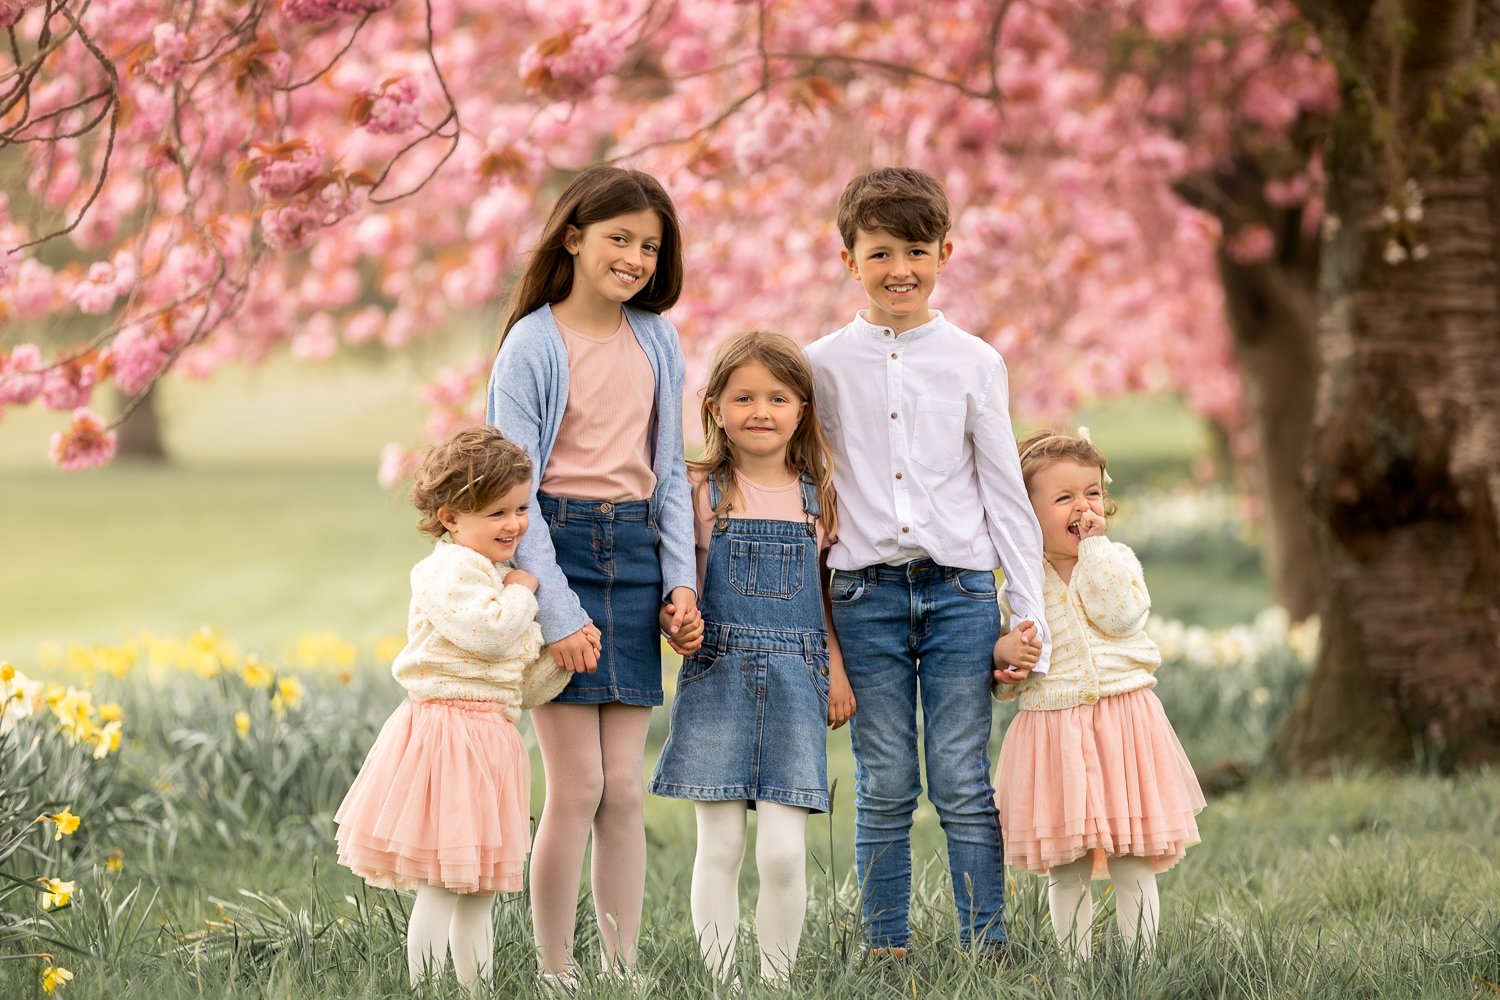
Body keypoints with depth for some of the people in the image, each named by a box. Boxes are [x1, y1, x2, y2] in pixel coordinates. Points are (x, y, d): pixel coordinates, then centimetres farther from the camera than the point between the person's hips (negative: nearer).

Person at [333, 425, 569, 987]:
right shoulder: (452, 570, -10)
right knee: (441, 889, -9)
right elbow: (489, 631, -27)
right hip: (447, 735, -10)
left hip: (489, 742, 10)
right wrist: (521, 590, -9)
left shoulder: (502, 579, 19)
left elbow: (526, 679, 21)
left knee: (479, 890, 14)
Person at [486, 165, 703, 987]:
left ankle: (623, 969, 8)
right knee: (576, 784, -7)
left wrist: (681, 582, 3)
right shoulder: (534, 344, -6)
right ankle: (555, 974, 2)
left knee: (624, 787, 4)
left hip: (635, 557, 4)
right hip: (557, 552, -4)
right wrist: (558, 610, -15)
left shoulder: (658, 342, 9)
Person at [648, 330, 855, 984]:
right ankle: (718, 980, 6)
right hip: (716, 679, -1)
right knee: (719, 846, -1)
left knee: (784, 851, -7)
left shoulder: (819, 494, 9)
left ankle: (777, 980, 5)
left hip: (794, 683, 1)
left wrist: (837, 671, 10)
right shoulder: (700, 490, 3)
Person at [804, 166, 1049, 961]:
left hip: (959, 589, 0)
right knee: (883, 789, 3)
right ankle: (886, 950, 9)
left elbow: (1005, 493, 8)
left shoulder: (974, 363, 6)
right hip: (866, 595, 0)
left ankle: (986, 946, 4)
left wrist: (1029, 617, 3)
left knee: (963, 783, -1)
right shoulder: (825, 365, 6)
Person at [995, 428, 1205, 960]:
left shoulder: (1117, 561, 4)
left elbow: (1120, 616, -15)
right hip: (1053, 729, 0)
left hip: (1123, 721, 0)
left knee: (1133, 864, 2)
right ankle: (1075, 965, 13)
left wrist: (1094, 547, -10)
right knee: (1064, 868, 4)